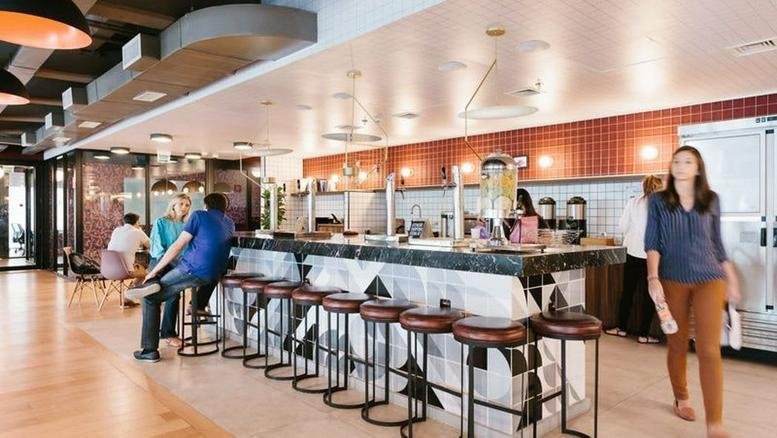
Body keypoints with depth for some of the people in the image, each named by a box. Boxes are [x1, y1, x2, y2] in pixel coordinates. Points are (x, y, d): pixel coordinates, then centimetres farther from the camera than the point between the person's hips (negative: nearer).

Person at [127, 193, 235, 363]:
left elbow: (177, 247, -2)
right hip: (214, 276, 6)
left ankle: (149, 350, 2)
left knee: (151, 299, 9)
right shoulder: (230, 223, 17)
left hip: (192, 270, -5)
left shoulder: (199, 216, 2)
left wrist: (154, 271, 3)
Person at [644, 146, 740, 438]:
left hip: (709, 279, 1)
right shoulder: (658, 201, 2)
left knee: (709, 350, -7)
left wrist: (731, 280, 14)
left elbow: (717, 244, 13)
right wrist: (653, 277, -16)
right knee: (677, 345, 10)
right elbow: (652, 243, -3)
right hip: (672, 280, 0)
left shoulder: (711, 200, 7)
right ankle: (681, 398, 33)